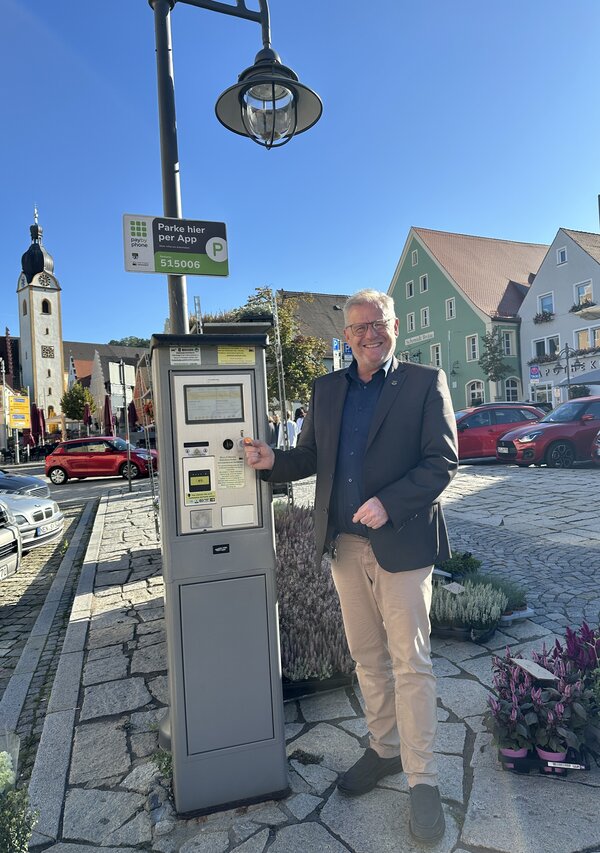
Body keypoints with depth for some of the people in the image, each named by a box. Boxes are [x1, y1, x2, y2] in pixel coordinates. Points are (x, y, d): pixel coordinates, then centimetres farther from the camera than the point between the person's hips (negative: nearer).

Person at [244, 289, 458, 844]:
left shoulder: (426, 383, -4)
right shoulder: (327, 389, 10)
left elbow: (442, 461, -9)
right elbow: (311, 455, 12)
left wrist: (389, 503, -21)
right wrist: (272, 461, -8)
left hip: (402, 544, -4)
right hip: (344, 546, 5)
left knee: (410, 663, 4)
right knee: (367, 658, 18)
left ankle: (422, 781, 21)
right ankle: (384, 750, 37)